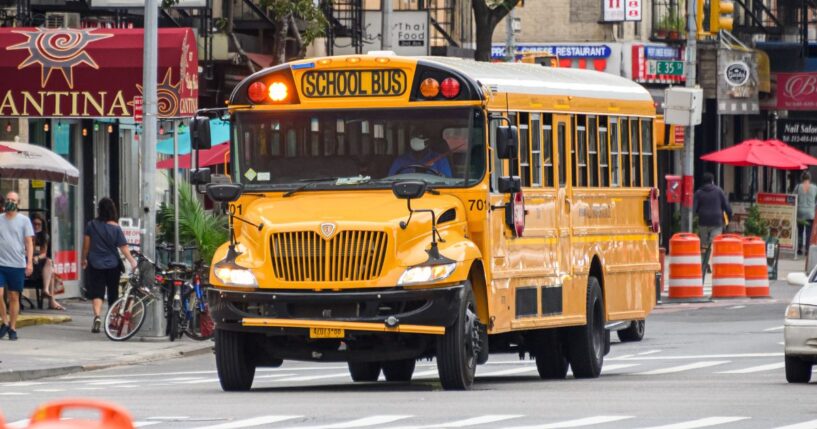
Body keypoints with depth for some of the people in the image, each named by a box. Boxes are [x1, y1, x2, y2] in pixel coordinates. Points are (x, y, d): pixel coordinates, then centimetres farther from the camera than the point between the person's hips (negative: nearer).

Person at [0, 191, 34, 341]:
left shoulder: (24, 220, 5)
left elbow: (29, 243, 2)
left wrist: (30, 262, -8)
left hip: (17, 265, -1)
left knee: (14, 297, 3)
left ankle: (12, 328, 10)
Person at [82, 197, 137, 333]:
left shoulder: (91, 225, -4)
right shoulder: (116, 228, -6)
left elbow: (86, 244, 3)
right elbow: (123, 247, -11)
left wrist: (84, 259, 16)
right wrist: (132, 261, -9)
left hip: (95, 265, 0)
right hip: (113, 265, 0)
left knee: (97, 293, -4)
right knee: (113, 294, 14)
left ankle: (97, 316, -27)